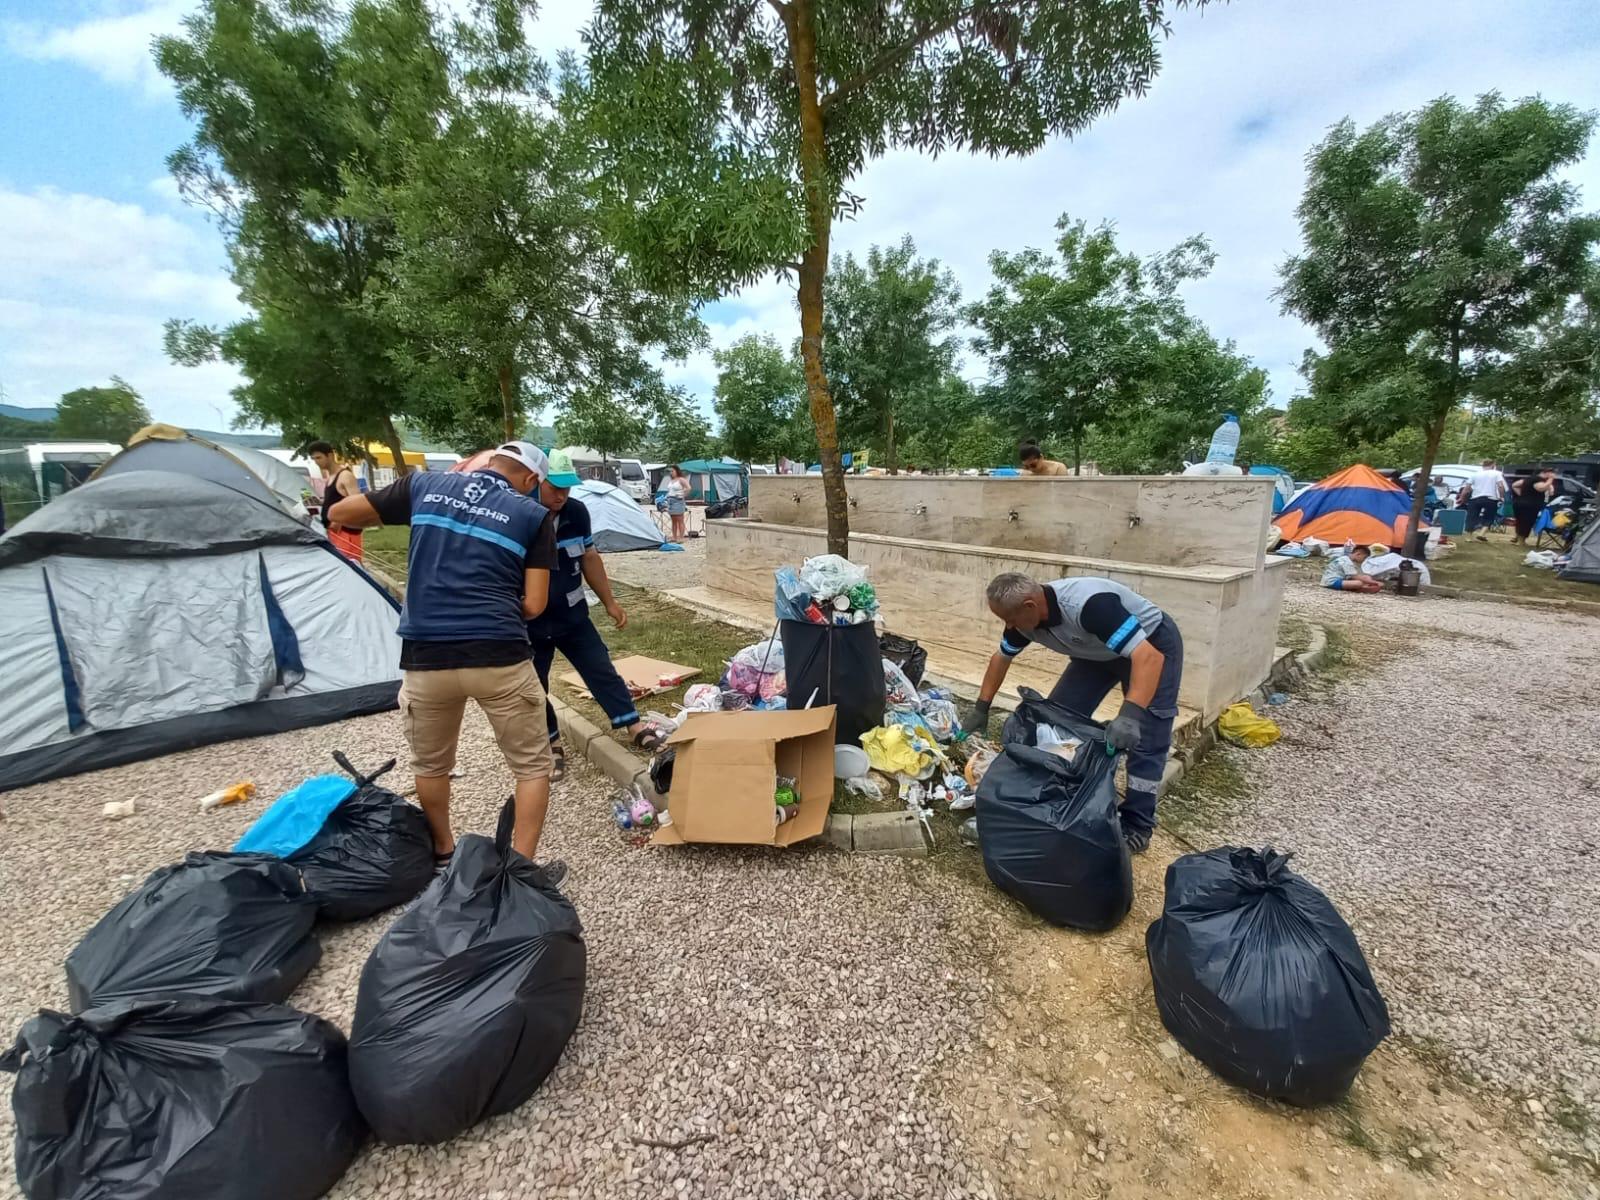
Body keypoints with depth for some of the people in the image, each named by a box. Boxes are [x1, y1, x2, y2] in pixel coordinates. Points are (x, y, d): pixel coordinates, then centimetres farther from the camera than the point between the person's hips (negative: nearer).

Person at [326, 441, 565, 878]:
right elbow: (533, 605, -3)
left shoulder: (425, 485, 8)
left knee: (430, 764, 27)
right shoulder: (535, 515, 1)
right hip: (501, 657, -3)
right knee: (532, 766, 15)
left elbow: (340, 513, 19)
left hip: (426, 658, 4)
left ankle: (442, 854, 45)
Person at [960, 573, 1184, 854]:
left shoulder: (1090, 604, -41)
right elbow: (1001, 658, 0)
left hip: (1152, 644, -7)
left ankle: (1137, 826, 3)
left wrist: (1130, 714, -56)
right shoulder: (1025, 615, -17)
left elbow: (1148, 656, -44)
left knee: (1145, 740, -10)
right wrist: (981, 708, 1)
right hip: (1098, 651, 7)